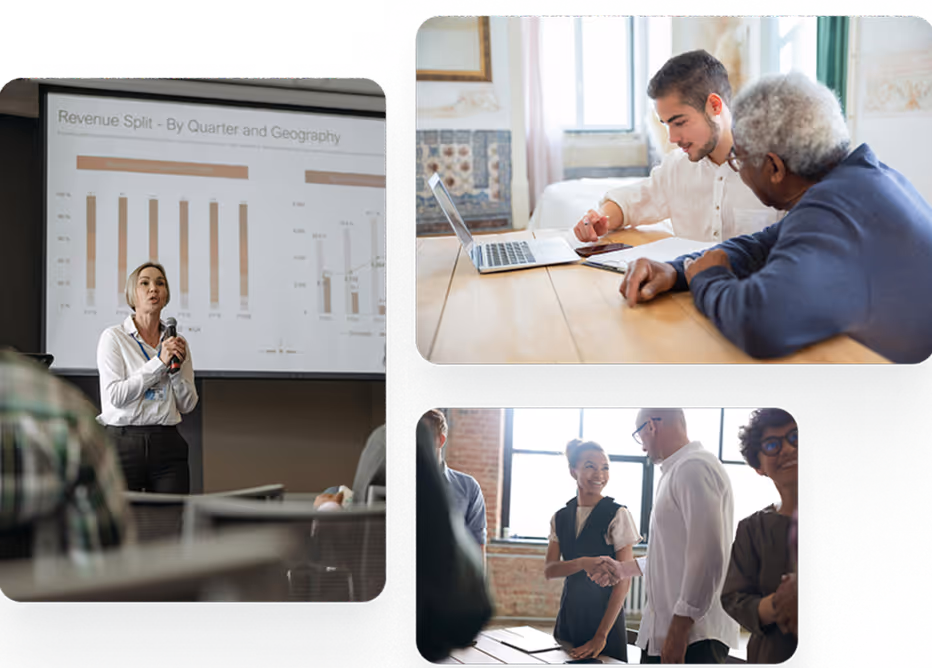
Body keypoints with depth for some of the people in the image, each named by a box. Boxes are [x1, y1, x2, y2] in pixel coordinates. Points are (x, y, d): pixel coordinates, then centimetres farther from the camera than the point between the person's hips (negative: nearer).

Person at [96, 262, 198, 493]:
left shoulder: (175, 342, 12)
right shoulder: (113, 337, 0)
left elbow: (188, 405, 10)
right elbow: (114, 396, -12)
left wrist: (178, 368, -6)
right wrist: (159, 362, -12)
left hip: (167, 445, 3)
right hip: (124, 442, -3)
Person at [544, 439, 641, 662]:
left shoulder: (617, 515, -8)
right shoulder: (560, 518, 6)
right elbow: (549, 570, -2)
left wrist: (601, 635, -14)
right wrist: (583, 563, -23)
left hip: (605, 615, -4)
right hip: (569, 616, 4)